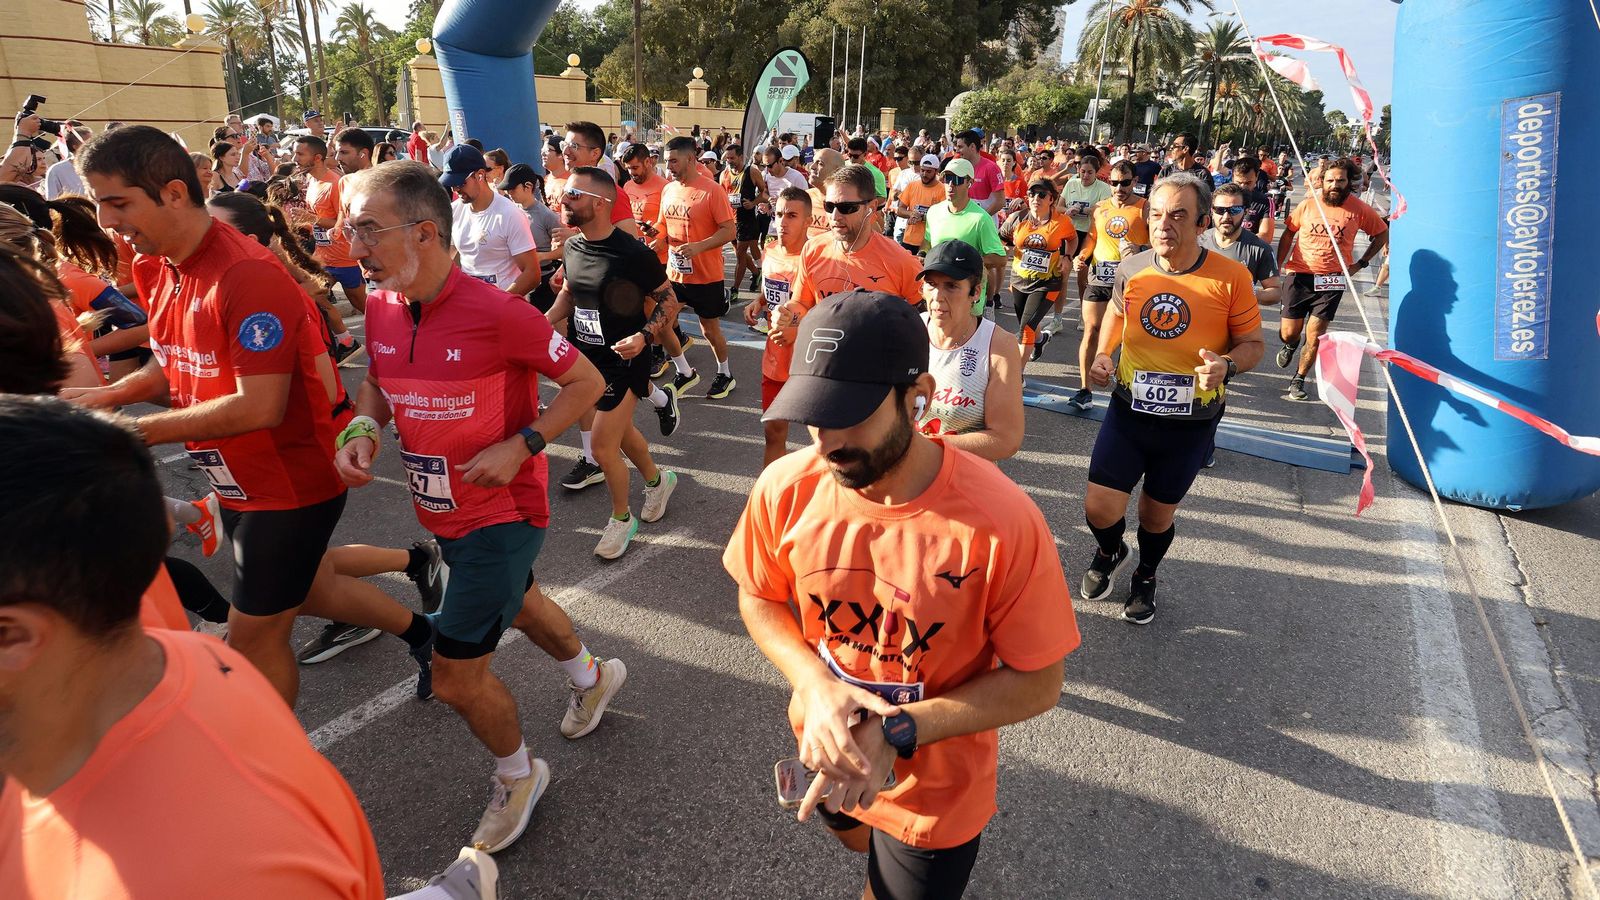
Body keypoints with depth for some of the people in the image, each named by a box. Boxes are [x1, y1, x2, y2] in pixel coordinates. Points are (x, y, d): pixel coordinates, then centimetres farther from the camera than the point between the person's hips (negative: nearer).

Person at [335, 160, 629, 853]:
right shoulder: (381, 309, -5)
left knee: (455, 674, -3)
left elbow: (585, 382, -15)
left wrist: (520, 446, -24)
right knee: (516, 602, 30)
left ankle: (518, 776, 27)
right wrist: (362, 428, -7)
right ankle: (593, 675, 59)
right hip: (440, 511, 8)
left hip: (501, 513, -8)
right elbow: (377, 383, 14)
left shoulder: (497, 311, -25)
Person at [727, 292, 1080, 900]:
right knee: (855, 839, 35)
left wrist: (897, 731, -30)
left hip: (938, 787, -4)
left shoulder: (1000, 521, -33)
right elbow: (759, 599, -3)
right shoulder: (786, 487, -21)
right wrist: (816, 685, -22)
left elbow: (1038, 683, -22)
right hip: (830, 754, 5)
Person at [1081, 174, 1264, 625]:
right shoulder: (1130, 269, -6)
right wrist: (1103, 354, -1)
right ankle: (1111, 553, 33)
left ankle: (1145, 576, 48)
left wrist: (1226, 365, -25)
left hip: (1191, 422, -1)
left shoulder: (1230, 277, -15)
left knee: (1158, 512, 15)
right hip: (1128, 410, 2)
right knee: (1099, 508, -5)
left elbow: (1253, 343, -4)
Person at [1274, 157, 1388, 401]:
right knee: (1289, 333, 4)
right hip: (1300, 276, 1)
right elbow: (1288, 234, 10)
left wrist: (1361, 263, 5)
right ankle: (1290, 345, 42)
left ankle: (1299, 378, 19)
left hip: (1332, 280, -1)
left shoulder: (1359, 209, -4)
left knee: (1314, 336, -1)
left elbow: (1382, 234, 11)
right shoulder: (1308, 204, -2)